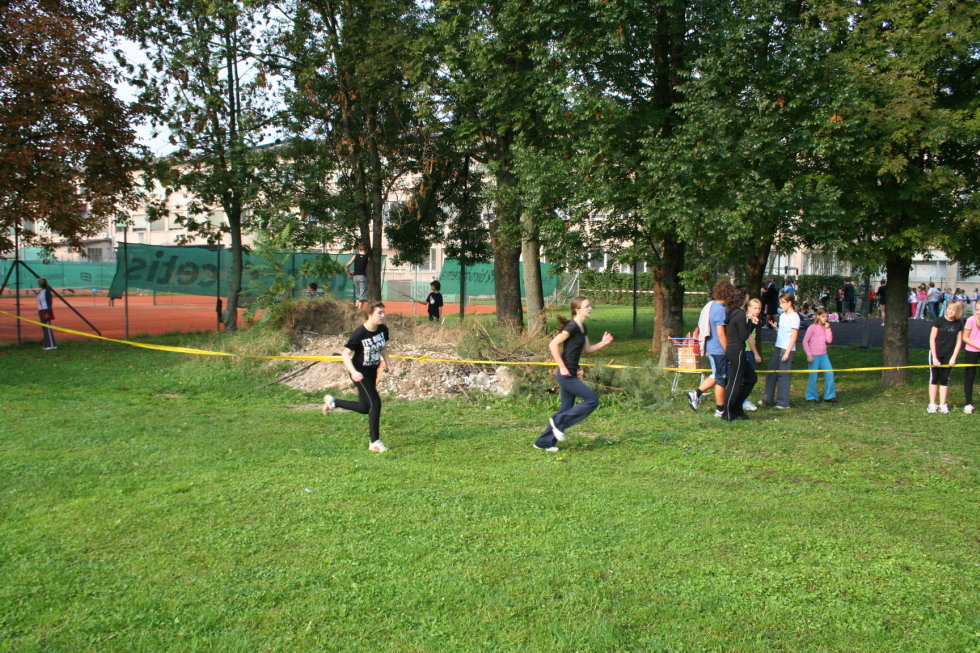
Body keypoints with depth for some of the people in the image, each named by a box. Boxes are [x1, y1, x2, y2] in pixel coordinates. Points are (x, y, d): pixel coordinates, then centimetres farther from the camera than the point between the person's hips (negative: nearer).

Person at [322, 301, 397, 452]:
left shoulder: (383, 330, -4)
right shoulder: (359, 333, -23)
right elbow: (345, 354, -19)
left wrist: (388, 364, 1)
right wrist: (353, 372, -31)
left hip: (372, 372, 8)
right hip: (360, 373, -7)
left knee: (364, 408, 14)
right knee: (375, 403, -13)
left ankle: (332, 402, 35)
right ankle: (375, 443, -2)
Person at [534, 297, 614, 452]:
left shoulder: (583, 328, 12)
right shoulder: (572, 327, -17)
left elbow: (587, 349, 21)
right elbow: (553, 345, -20)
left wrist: (603, 343, 4)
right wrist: (562, 367, -19)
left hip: (571, 375, 9)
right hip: (566, 375, -9)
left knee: (566, 408, 12)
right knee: (592, 400, -7)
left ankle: (544, 442, 20)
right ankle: (559, 421, 2)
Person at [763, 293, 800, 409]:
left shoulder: (794, 317, -9)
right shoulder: (782, 316, 14)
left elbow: (794, 335, -13)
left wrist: (787, 352, -16)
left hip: (786, 348, -8)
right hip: (778, 347, 8)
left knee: (783, 374, -4)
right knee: (771, 372, 9)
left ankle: (783, 402, 3)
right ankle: (768, 399, 16)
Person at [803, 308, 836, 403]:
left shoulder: (825, 327, 8)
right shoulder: (812, 328, -9)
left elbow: (829, 340, -1)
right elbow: (805, 341, -9)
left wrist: (827, 328, -7)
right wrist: (809, 354, -13)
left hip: (824, 355, 5)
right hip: (814, 356, -5)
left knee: (830, 374, 0)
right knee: (813, 377, 1)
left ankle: (829, 396, 11)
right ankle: (812, 397, 15)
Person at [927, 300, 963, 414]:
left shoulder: (959, 324, 1)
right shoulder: (939, 321, -8)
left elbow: (959, 342, 5)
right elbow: (932, 339, -7)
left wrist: (953, 357, -3)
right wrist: (934, 357, -10)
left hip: (949, 356, 2)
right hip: (936, 354, -2)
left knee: (945, 380, 8)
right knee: (934, 379, 3)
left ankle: (942, 405, 14)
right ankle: (932, 404, 9)